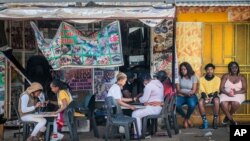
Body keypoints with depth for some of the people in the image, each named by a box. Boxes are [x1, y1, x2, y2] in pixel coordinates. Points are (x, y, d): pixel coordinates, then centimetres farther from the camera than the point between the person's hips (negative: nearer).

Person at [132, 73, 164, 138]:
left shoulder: (149, 85, -14)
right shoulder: (159, 83, 15)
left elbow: (144, 99, -12)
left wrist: (139, 99, 9)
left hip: (153, 108, -10)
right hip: (159, 108, 10)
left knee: (135, 114, -10)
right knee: (139, 112, 21)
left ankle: (138, 134, -9)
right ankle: (140, 130, 19)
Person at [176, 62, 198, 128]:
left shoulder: (193, 77, 5)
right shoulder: (179, 77, 6)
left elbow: (194, 90, -1)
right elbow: (178, 89, -1)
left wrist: (189, 93, -23)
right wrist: (186, 93, -17)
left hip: (191, 96, -1)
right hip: (181, 96, 1)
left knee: (192, 104, -38)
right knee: (175, 104, -34)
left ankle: (186, 119, -6)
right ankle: (187, 119, -7)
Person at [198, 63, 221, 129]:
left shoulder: (217, 79, 2)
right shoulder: (202, 79, 4)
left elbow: (216, 90, -7)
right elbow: (202, 91, -3)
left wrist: (212, 97, -26)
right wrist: (205, 97, -24)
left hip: (214, 96, -1)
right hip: (205, 96, 1)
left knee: (216, 101, -36)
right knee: (200, 102, -33)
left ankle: (215, 120, -26)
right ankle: (204, 120, -25)